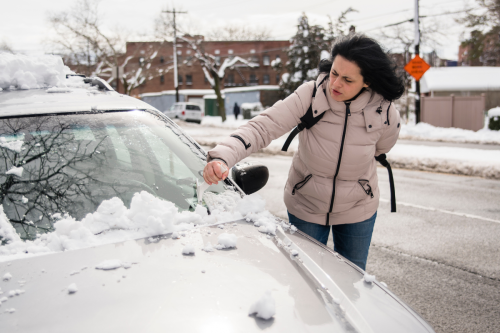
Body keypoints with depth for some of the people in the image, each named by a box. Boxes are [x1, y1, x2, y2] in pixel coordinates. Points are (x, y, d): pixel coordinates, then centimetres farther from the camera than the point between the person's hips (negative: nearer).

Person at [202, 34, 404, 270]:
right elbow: (262, 127, -33)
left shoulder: (385, 113, -20)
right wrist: (222, 156, -49)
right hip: (306, 207, -1)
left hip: (357, 211, 1)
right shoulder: (309, 96, -26)